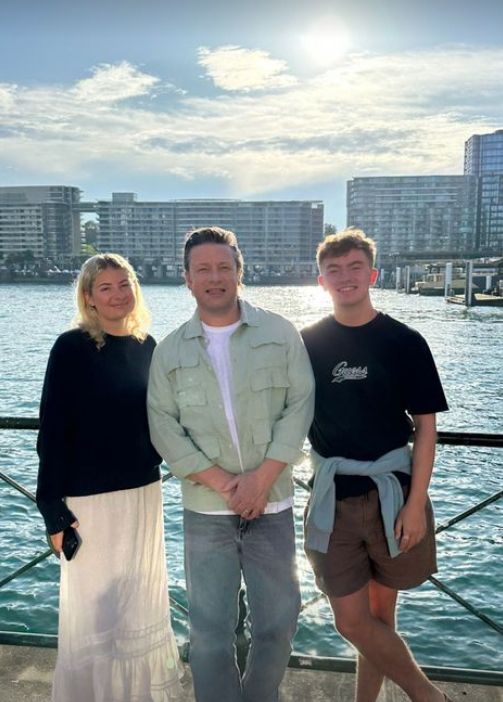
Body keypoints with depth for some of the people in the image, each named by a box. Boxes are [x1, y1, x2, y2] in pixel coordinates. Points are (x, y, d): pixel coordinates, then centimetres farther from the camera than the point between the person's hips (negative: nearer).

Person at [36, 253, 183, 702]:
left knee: (142, 598, 20)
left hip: (144, 490, 6)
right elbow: (53, 432, -12)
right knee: (94, 605, 8)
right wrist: (54, 507, -14)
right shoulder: (72, 347, -11)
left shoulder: (147, 345, 4)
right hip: (90, 496, -5)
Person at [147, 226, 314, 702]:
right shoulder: (170, 351, 4)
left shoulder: (279, 333, 1)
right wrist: (221, 481, -12)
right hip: (206, 509, 0)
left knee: (278, 621, 13)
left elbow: (300, 404, -4)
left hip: (272, 503, 1)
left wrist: (263, 476, -13)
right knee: (210, 631, 8)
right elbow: (163, 425, -2)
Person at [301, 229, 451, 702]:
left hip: (392, 494, -1)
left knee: (379, 616, 12)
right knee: (351, 622, 6)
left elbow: (425, 427, -3)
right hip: (334, 498, 2)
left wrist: (415, 503, -9)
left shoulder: (404, 342, -3)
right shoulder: (307, 344, 2)